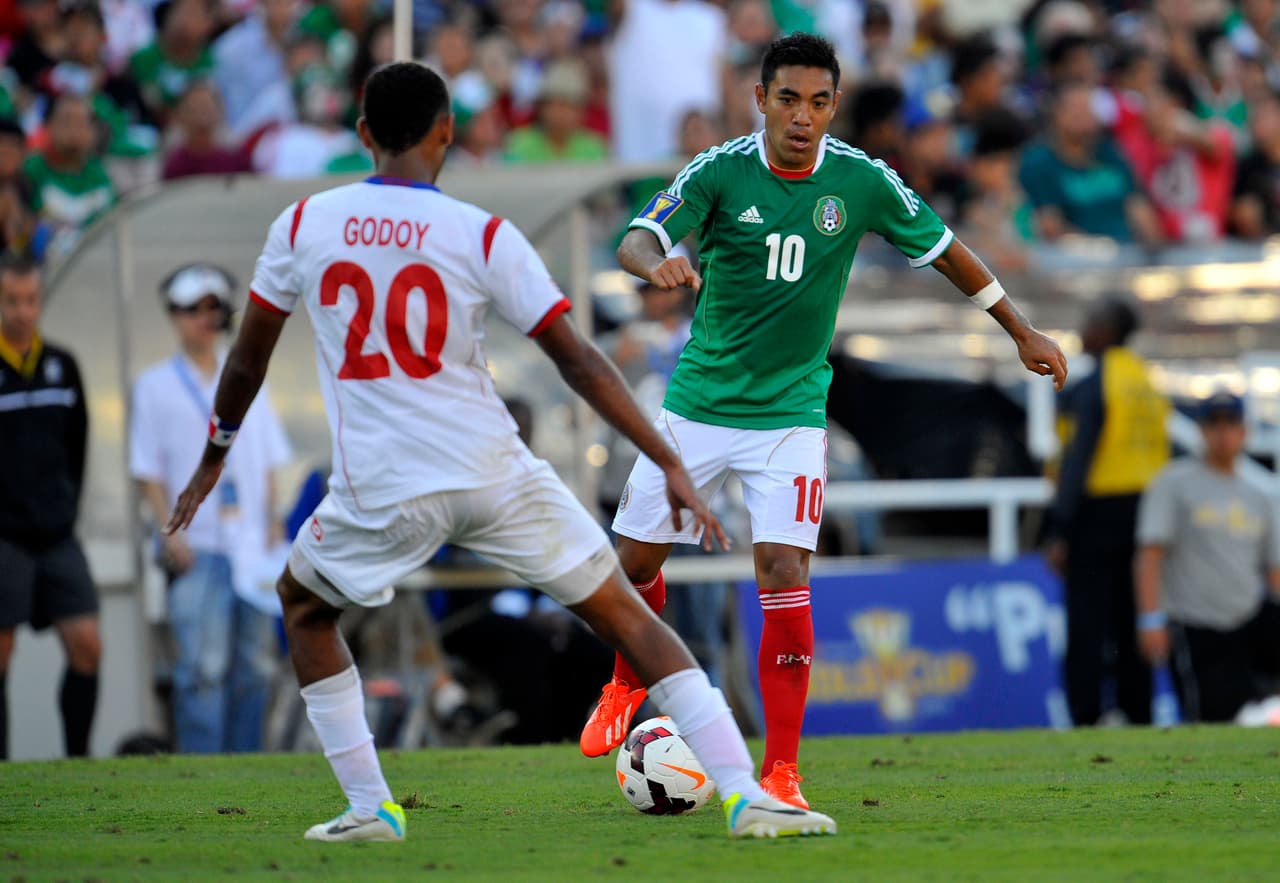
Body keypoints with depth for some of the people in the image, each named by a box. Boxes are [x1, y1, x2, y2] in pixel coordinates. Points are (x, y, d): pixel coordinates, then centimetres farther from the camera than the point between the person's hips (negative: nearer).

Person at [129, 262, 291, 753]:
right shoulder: (155, 386, 3)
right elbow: (148, 473, 0)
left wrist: (273, 526, 7)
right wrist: (170, 533, -11)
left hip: (251, 544, 5)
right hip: (196, 548, -5)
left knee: (255, 665, 5)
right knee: (203, 666, -13)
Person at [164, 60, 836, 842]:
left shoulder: (304, 225, 2)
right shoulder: (484, 237, -4)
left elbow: (247, 361, 13)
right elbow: (578, 361, -6)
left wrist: (213, 459, 29)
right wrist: (671, 465, -2)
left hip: (381, 490, 1)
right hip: (496, 475, -1)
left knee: (304, 608, 29)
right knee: (626, 615, 7)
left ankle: (370, 807, 20)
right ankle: (745, 796, -6)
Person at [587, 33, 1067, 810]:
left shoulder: (861, 181, -8)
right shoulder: (720, 171, -11)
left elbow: (942, 248, 7)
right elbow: (638, 239, -24)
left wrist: (1022, 330, 13)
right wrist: (657, 264, -49)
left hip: (791, 411, -1)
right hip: (699, 401, 1)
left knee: (784, 573, -16)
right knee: (637, 559, 8)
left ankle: (781, 772, -8)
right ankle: (629, 687, 41)